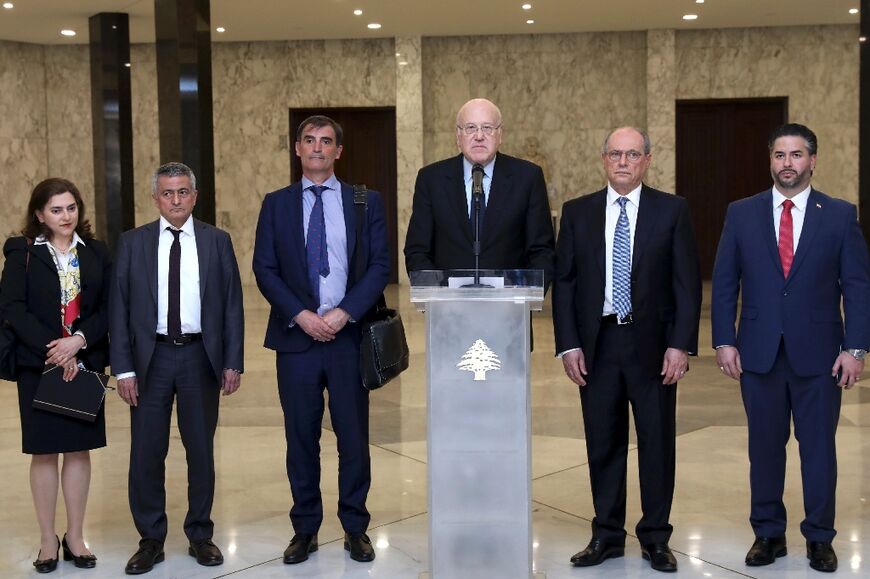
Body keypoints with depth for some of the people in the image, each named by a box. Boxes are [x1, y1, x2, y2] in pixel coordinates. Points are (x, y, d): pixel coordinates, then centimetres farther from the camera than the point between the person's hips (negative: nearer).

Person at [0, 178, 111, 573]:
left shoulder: (96, 252, 6)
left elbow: (109, 307, 1)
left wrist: (79, 341, -15)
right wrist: (51, 349, -16)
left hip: (85, 362, 2)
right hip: (38, 364, -2)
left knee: (79, 449, 6)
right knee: (44, 452, 4)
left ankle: (75, 537, 17)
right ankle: (47, 540, 14)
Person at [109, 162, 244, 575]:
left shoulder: (217, 241, 4)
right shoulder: (133, 242, 3)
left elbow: (232, 304, 3)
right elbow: (119, 307, 1)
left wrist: (233, 362, -3)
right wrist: (123, 368, -5)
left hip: (201, 357, 0)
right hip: (151, 357, 0)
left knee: (201, 451, 9)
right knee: (146, 452, 4)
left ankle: (200, 535, 24)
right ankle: (151, 539, 19)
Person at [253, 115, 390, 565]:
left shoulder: (366, 201, 6)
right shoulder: (276, 204, 8)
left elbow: (380, 265, 0)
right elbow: (264, 269, 2)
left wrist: (343, 312, -12)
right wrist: (301, 316, -11)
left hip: (350, 335, 0)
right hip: (296, 336, 1)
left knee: (354, 436, 5)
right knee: (301, 437, 8)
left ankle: (355, 528, 19)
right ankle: (305, 529, 20)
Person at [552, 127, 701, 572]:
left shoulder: (672, 210, 1)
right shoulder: (578, 212, 6)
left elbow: (687, 282, -1)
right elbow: (563, 282, 5)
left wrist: (681, 345, -8)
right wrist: (568, 344, -3)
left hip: (653, 344, -1)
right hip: (596, 344, 1)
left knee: (657, 443, 6)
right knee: (603, 444, 8)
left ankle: (655, 538, 20)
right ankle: (607, 535, 22)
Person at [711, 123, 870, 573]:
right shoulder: (741, 214, 4)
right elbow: (724, 283, 4)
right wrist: (724, 341, -3)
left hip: (818, 354, -1)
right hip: (759, 353, 1)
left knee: (818, 446, 7)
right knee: (765, 446, 9)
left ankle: (819, 538, 21)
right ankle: (768, 533, 22)